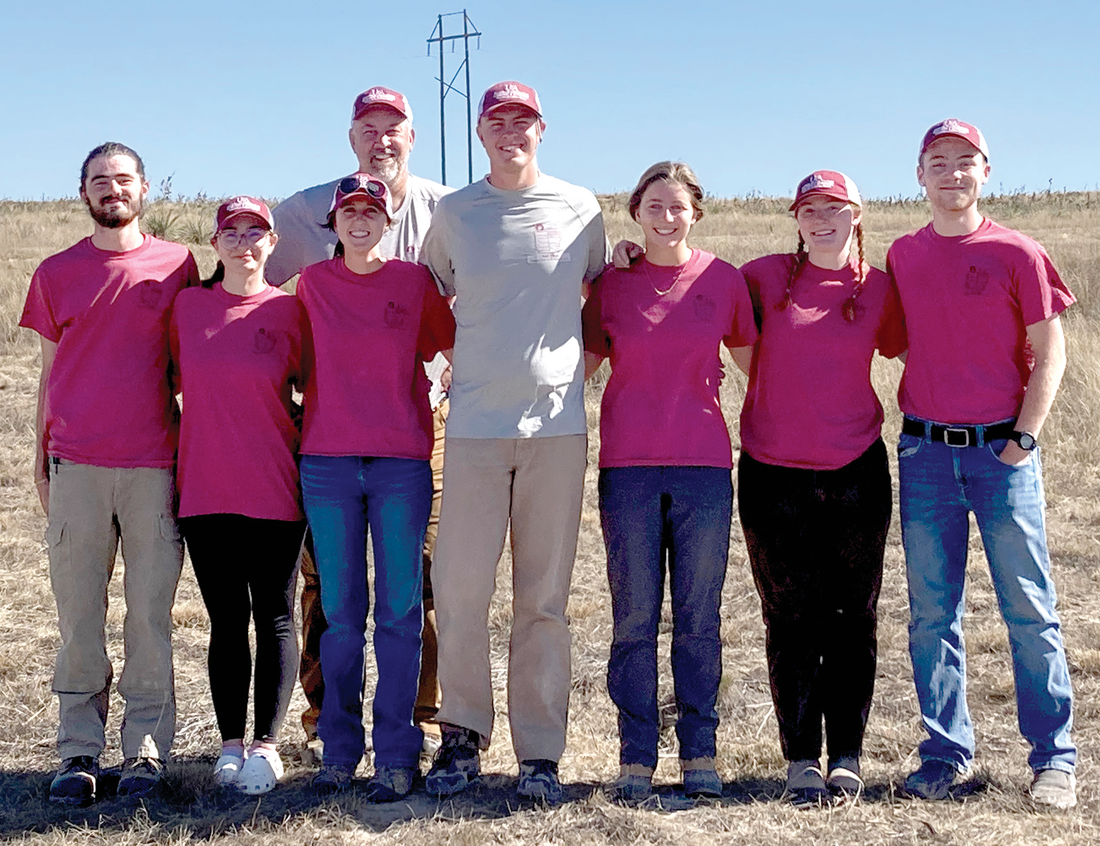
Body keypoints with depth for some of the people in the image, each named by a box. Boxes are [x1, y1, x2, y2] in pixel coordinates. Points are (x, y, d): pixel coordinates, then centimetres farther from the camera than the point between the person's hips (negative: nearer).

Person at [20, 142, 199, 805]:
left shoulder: (176, 265, 8)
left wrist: (191, 452, 3)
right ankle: (80, 752, 8)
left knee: (151, 613, 0)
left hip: (154, 463, -1)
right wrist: (41, 458, 13)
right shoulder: (57, 273, 12)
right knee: (79, 614, 1)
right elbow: (51, 371, 16)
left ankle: (146, 750, 8)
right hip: (77, 464, 1)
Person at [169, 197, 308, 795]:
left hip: (274, 487, -2)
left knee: (274, 617, 2)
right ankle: (230, 744, 14)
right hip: (205, 488, 2)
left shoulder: (288, 310, 1)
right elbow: (170, 380, 16)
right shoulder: (187, 306, 6)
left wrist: (305, 447, 2)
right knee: (226, 619, 7)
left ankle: (266, 745, 8)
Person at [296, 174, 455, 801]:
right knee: (340, 612, 5)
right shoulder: (313, 283, 7)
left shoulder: (415, 281, 3)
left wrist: (431, 403, 11)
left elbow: (456, 353, 15)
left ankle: (397, 754, 5)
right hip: (328, 461, 1)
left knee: (399, 611, -1)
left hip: (402, 461, -1)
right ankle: (340, 749, 14)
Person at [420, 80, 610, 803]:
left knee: (545, 595, 2)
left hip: (558, 423, 0)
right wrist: (464, 353, 12)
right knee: (460, 588, -4)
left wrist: (590, 354, 13)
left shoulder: (579, 208, 8)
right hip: (475, 422, 0)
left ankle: (541, 751, 10)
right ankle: (464, 734, 13)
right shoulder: (454, 214, 8)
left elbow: (602, 293, 21)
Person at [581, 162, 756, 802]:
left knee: (699, 617, 4)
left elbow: (752, 359, 15)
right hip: (628, 465, 0)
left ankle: (700, 754, 13)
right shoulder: (612, 285, 5)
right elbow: (581, 362, 11)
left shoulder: (724, 280, 5)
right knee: (634, 618, 2)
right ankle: (636, 758, 9)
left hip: (704, 465, 0)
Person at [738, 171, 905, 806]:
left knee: (852, 618, 5)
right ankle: (801, 760, 12)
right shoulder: (767, 277, 3)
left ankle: (847, 758, 15)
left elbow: (909, 354, 16)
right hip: (774, 474, 0)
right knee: (790, 620, 3)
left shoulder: (878, 289, 5)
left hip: (857, 473, 1)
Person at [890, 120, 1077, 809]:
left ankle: (1054, 757, 8)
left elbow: (1050, 353, -2)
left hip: (1003, 451, -3)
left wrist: (1023, 438, -9)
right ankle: (946, 753, 15)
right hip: (925, 453, 3)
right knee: (932, 611, 6)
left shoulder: (1017, 254, -2)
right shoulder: (903, 256, 9)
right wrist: (918, 427, 8)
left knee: (1029, 609, 0)